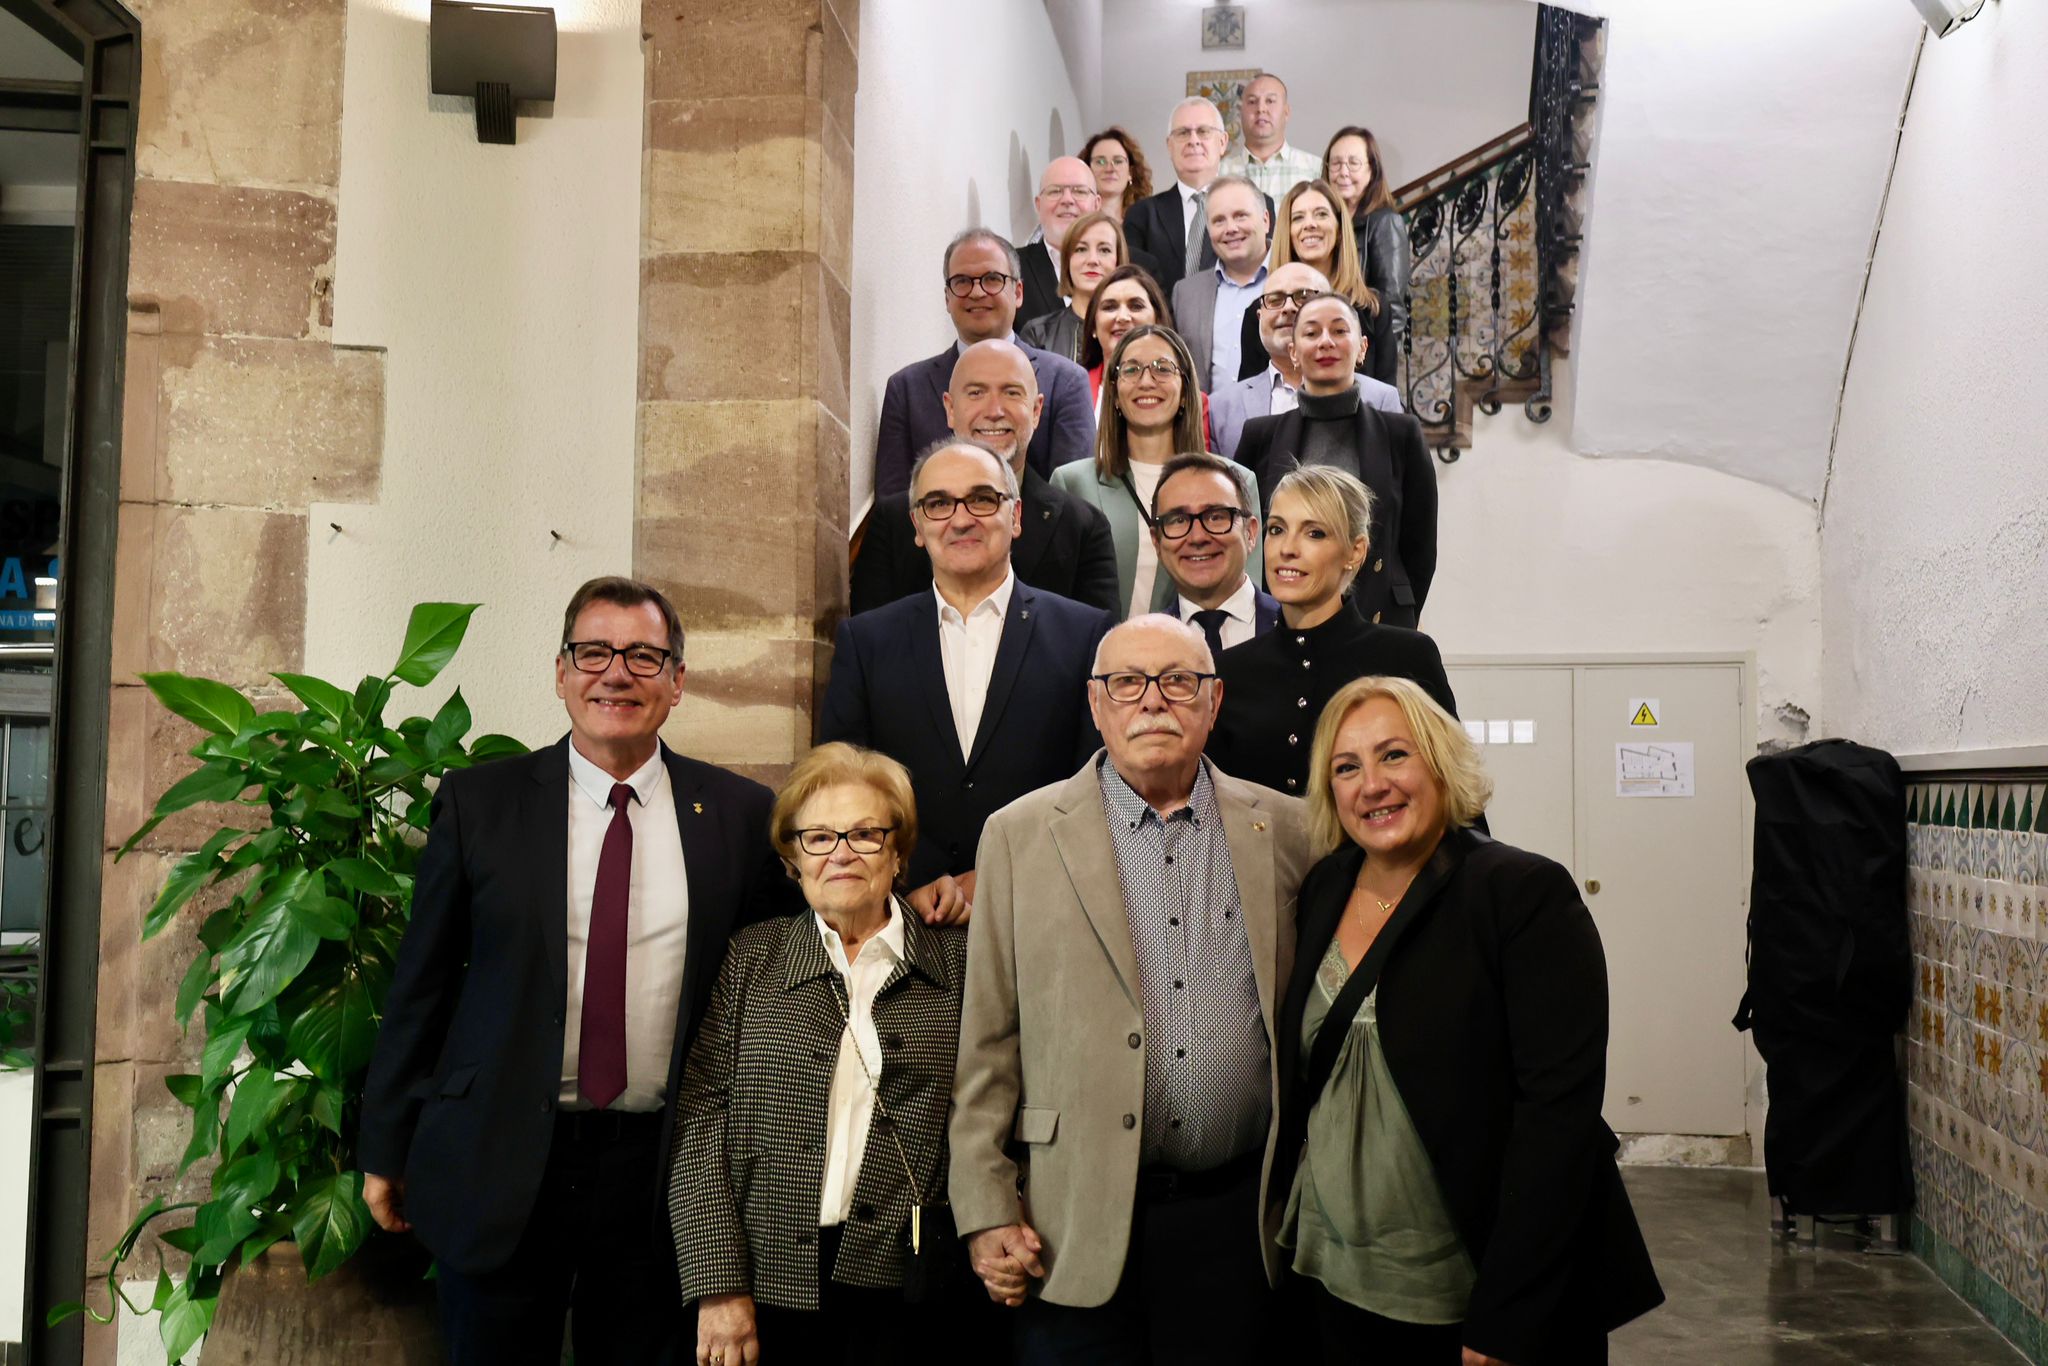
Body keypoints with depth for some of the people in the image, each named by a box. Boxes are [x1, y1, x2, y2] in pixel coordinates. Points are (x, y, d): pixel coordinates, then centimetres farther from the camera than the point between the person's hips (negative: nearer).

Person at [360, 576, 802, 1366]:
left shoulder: (738, 814, 0)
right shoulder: (479, 802, -1)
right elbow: (421, 983, 3)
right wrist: (388, 1150, 4)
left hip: (661, 1168, 1)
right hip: (499, 1163, 0)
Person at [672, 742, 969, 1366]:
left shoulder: (955, 961, 3)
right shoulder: (752, 958, 4)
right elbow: (702, 1119, -2)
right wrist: (719, 1286, -7)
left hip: (901, 1290, 0)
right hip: (771, 1285, 1)